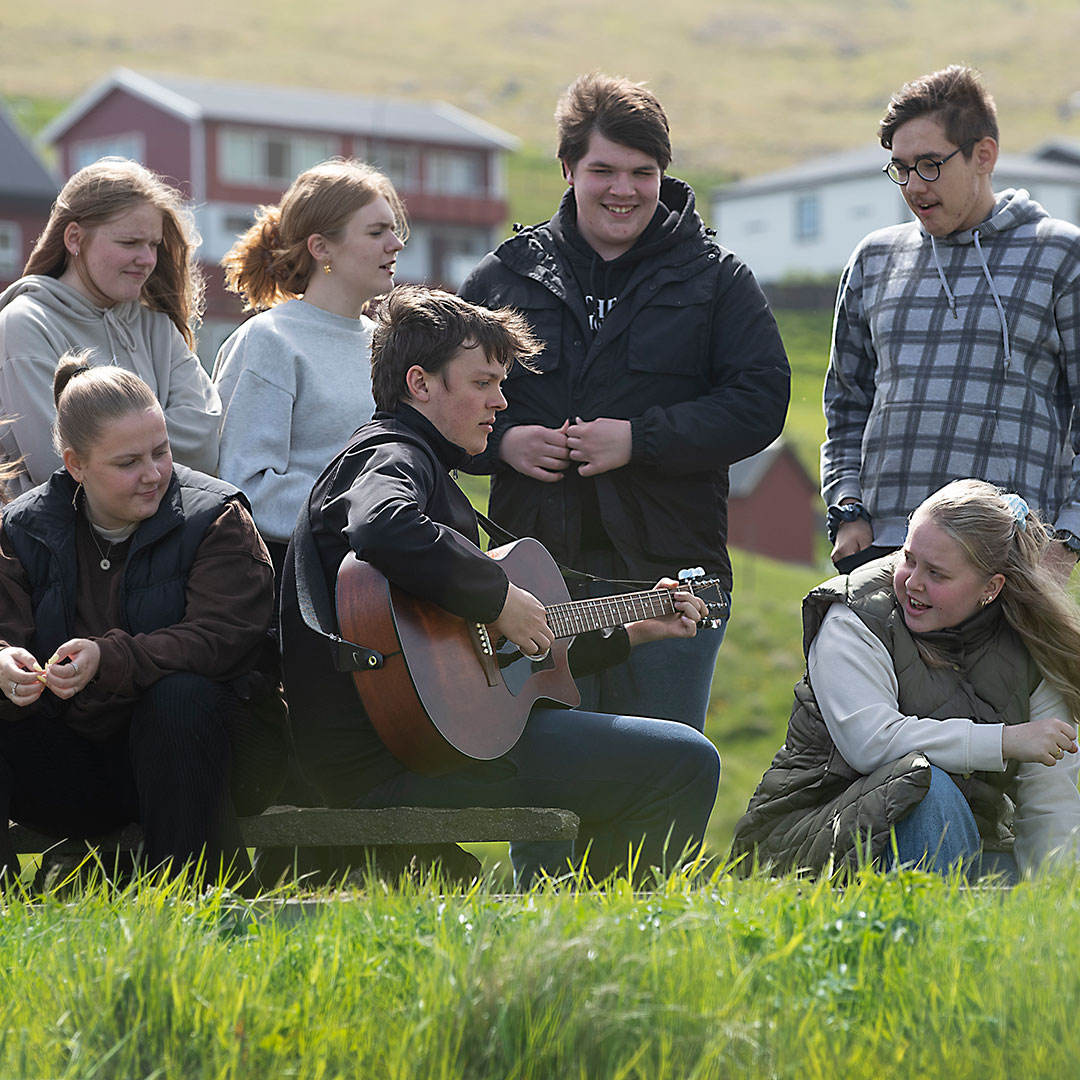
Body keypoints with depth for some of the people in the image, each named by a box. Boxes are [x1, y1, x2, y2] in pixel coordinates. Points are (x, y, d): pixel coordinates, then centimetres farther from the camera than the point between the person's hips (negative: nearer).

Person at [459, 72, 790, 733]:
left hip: (667, 573, -1)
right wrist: (502, 441, -7)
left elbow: (760, 400, -5)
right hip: (535, 570, 1)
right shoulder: (505, 278, 10)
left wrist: (640, 439, -15)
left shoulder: (714, 278, 6)